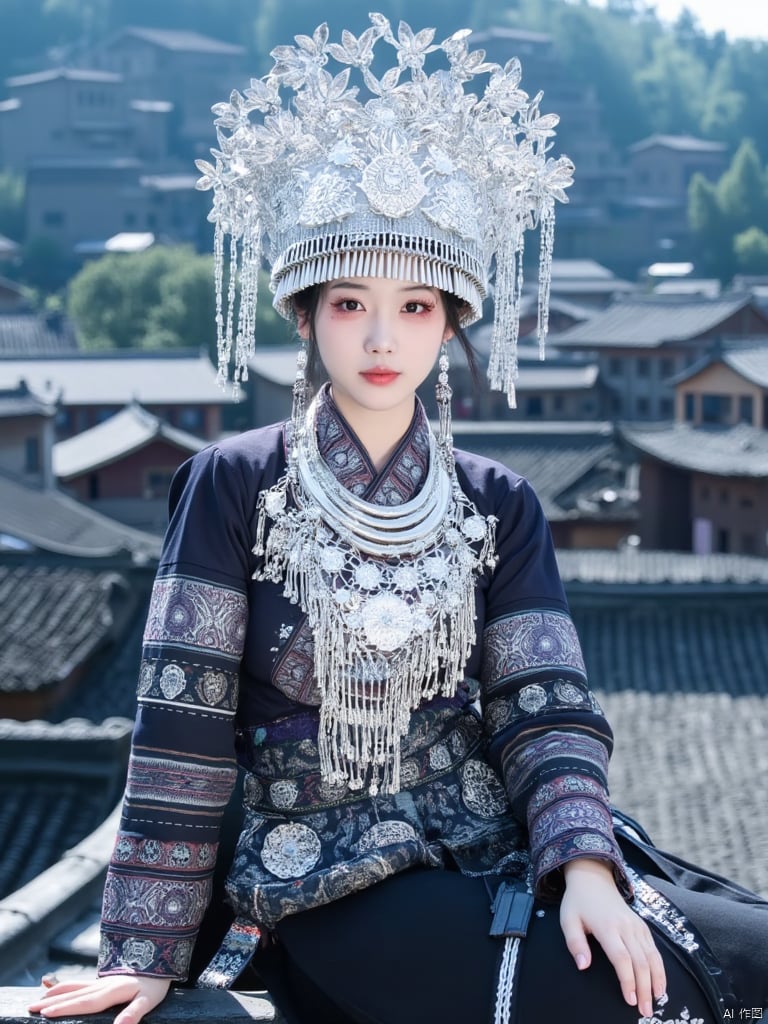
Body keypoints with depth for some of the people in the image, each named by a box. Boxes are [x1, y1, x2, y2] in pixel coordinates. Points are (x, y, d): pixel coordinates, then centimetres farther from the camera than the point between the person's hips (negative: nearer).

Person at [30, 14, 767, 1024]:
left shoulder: (499, 506, 8)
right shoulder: (233, 485, -2)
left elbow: (544, 709, 0)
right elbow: (183, 724, -5)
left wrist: (584, 866, -20)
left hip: (497, 852, 4)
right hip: (332, 890, -4)